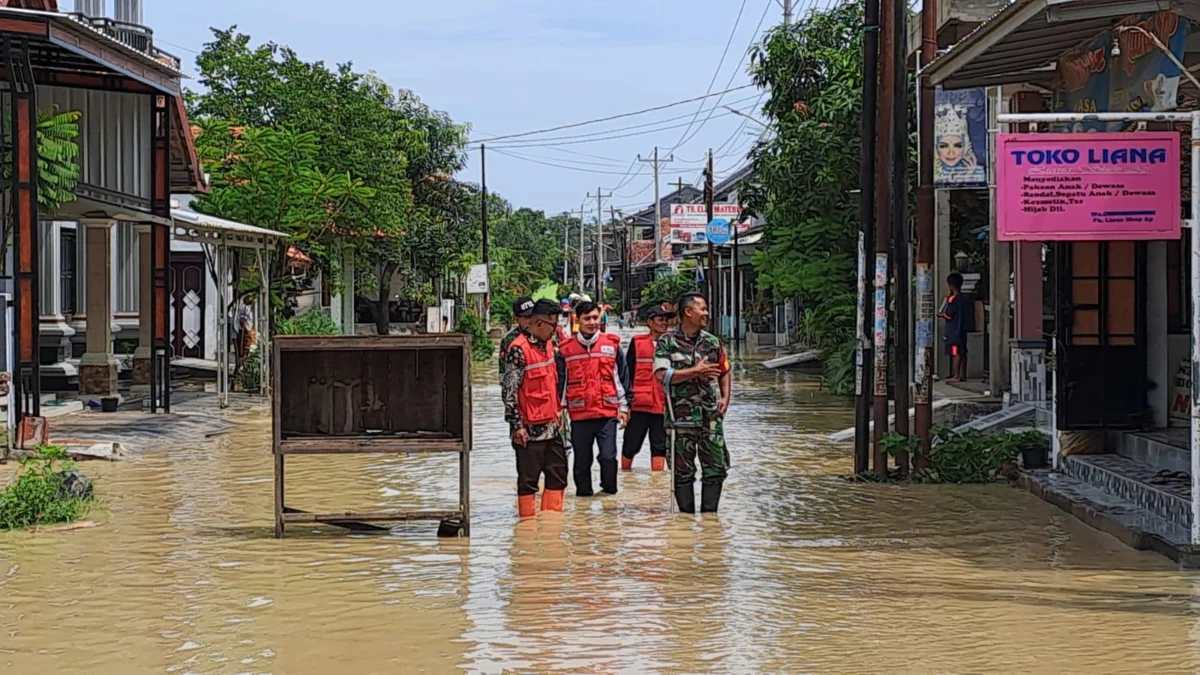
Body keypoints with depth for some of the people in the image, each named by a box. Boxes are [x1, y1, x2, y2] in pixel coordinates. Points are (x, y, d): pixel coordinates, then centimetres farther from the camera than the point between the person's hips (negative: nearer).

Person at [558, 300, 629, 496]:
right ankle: (583, 492, 21)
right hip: (579, 415, 1)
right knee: (582, 459, 7)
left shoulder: (612, 344, 5)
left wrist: (623, 406, 7)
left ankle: (609, 487, 16)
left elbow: (622, 377, 9)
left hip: (607, 412, -1)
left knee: (608, 456, -7)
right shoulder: (566, 349, 3)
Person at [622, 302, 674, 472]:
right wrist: (627, 401, -1)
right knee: (631, 445, 7)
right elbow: (628, 373, 3)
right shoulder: (637, 342, 1)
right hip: (639, 405, -1)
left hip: (663, 405, 2)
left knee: (660, 446, 5)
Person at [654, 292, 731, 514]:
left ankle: (709, 513, 11)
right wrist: (695, 372, -15)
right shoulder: (667, 342, -3)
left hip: (711, 414, 4)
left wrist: (725, 398, 6)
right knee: (682, 469, 2)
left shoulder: (712, 342, 11)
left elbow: (724, 372, 21)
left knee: (716, 466, 1)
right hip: (681, 415, -4)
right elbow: (661, 375, -14)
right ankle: (687, 515, 12)